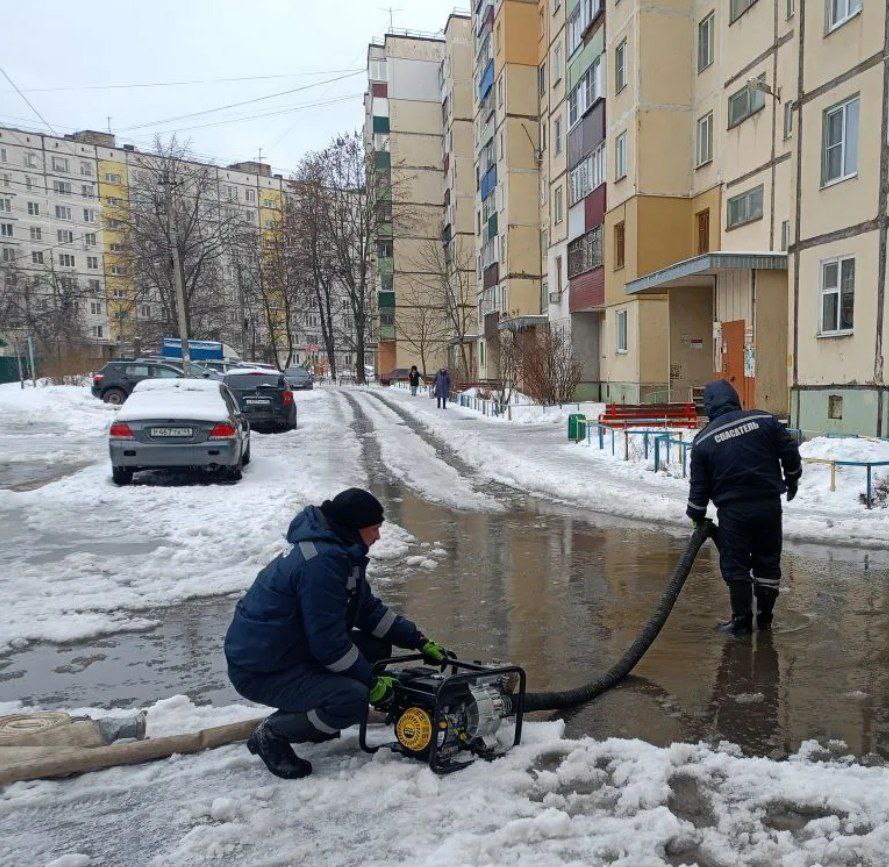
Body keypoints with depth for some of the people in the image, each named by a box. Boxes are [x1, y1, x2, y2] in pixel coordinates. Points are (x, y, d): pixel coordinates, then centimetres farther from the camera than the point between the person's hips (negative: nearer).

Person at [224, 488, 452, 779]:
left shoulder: (340, 551, 5)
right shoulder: (321, 562, -28)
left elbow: (369, 609, 12)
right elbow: (328, 643, -26)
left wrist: (421, 642, 6)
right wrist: (372, 683, -13)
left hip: (292, 650, 10)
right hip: (261, 672, -10)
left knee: (376, 647, 5)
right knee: (353, 698, -26)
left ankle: (307, 715, 15)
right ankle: (271, 733, -2)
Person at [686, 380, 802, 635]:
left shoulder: (703, 440, -2)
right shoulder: (764, 420, 0)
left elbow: (699, 485, 2)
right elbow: (790, 453, 3)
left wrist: (697, 516, 14)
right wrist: (792, 479, 21)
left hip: (733, 511, -2)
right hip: (769, 504, 3)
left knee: (735, 565, 8)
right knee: (768, 560, 15)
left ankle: (742, 619, 12)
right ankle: (765, 617, 24)